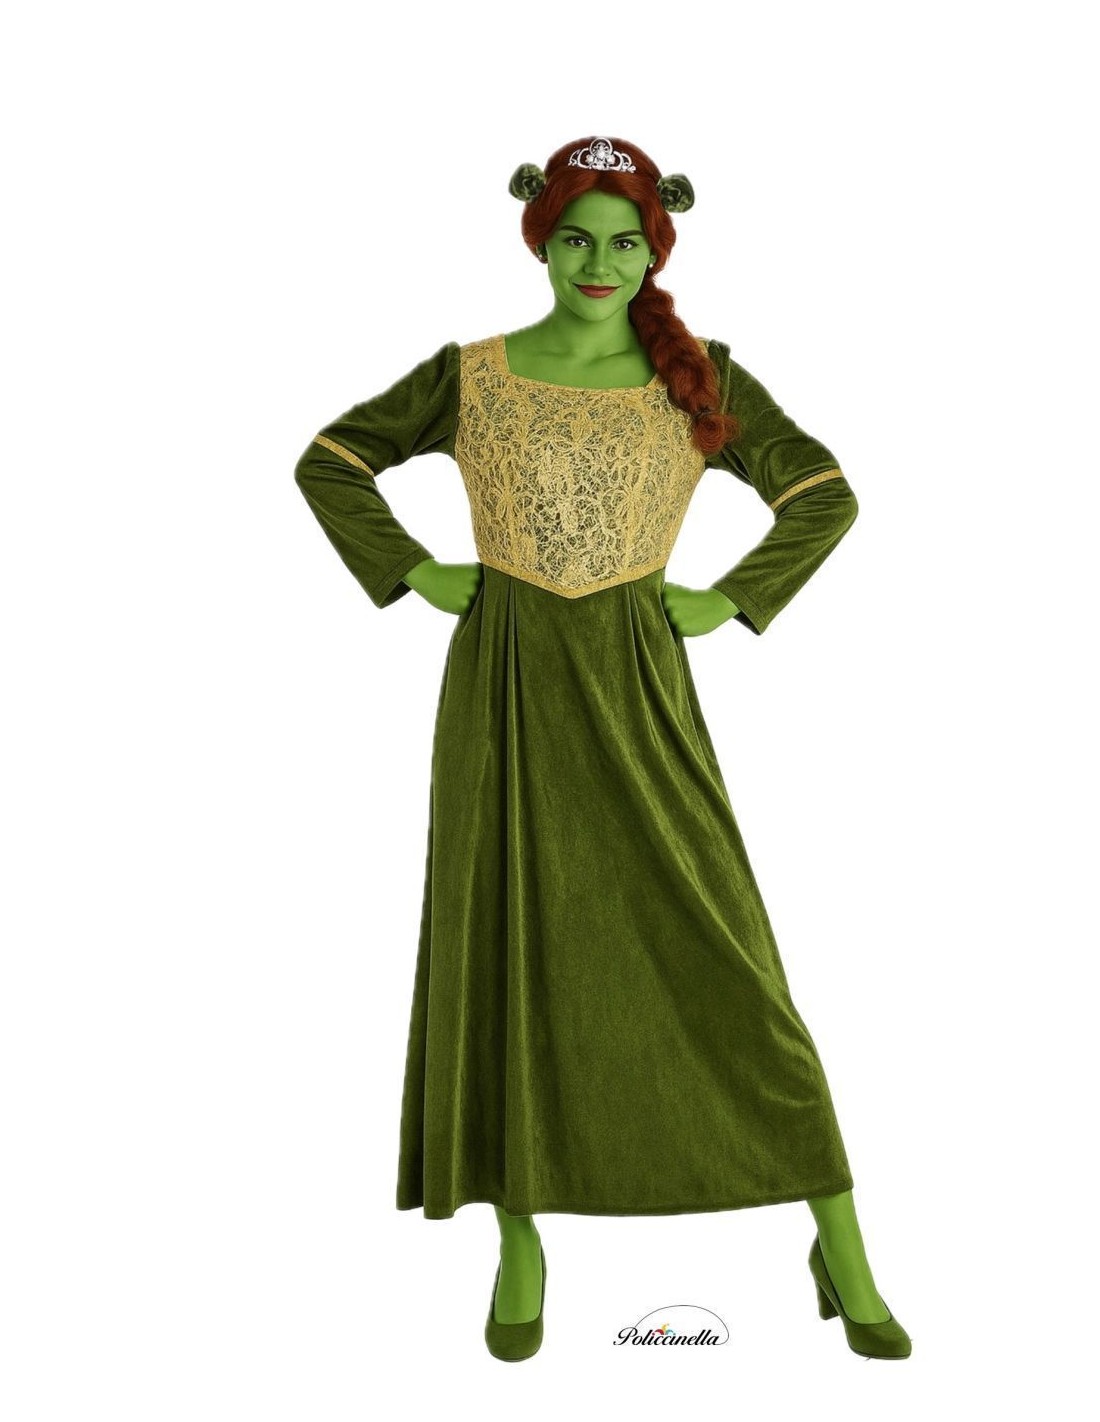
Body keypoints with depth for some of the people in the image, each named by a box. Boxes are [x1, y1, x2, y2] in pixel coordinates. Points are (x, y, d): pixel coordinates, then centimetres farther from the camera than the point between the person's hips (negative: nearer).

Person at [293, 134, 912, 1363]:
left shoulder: (700, 379, 3)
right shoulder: (469, 376, 4)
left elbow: (825, 494, 9)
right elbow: (330, 463, 13)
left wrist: (732, 601, -2)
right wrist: (409, 575, 2)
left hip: (637, 689, -1)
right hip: (503, 688, 1)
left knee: (719, 954, -2)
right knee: (504, 952, 5)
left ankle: (842, 1251, 11)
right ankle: (521, 1242, 23)